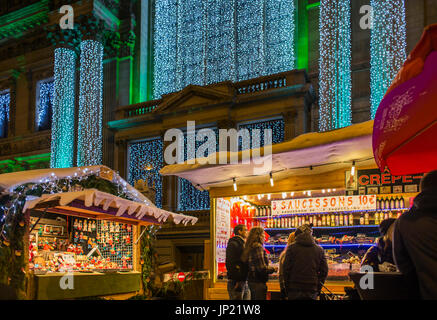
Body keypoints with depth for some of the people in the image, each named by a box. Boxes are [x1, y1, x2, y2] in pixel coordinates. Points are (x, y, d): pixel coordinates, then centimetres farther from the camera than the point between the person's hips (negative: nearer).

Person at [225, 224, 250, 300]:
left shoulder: (243, 244, 20)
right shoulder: (233, 244, -10)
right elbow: (230, 264, -18)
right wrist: (236, 281, -21)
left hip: (245, 281, 9)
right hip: (236, 282, -9)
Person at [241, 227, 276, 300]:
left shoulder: (250, 247, 11)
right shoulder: (258, 247, -16)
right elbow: (262, 268, -19)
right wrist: (273, 269, -4)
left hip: (251, 281, 9)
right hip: (258, 282, -9)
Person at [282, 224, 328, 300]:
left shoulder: (292, 247, -1)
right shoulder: (319, 250, 8)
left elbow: (286, 268, -3)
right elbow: (324, 271, 7)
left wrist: (287, 287, 5)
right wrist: (318, 288, 13)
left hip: (295, 291, -2)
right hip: (312, 291, 2)